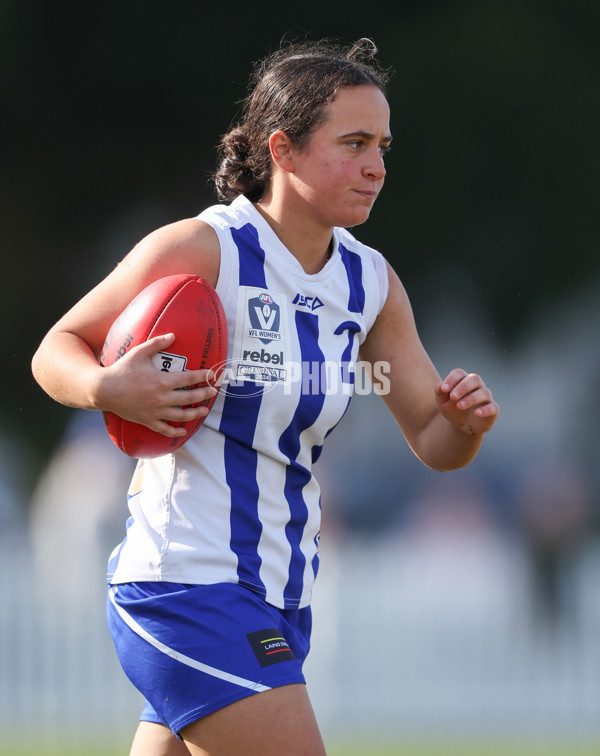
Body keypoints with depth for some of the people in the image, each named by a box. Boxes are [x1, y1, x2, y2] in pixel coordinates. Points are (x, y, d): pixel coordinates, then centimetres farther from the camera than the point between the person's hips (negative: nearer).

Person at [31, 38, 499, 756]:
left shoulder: (371, 282, 8)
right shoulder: (201, 250, -12)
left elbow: (431, 441, 13)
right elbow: (57, 350, -4)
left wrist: (465, 421, -11)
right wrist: (108, 389, -26)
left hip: (278, 601, 7)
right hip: (182, 582, -7)